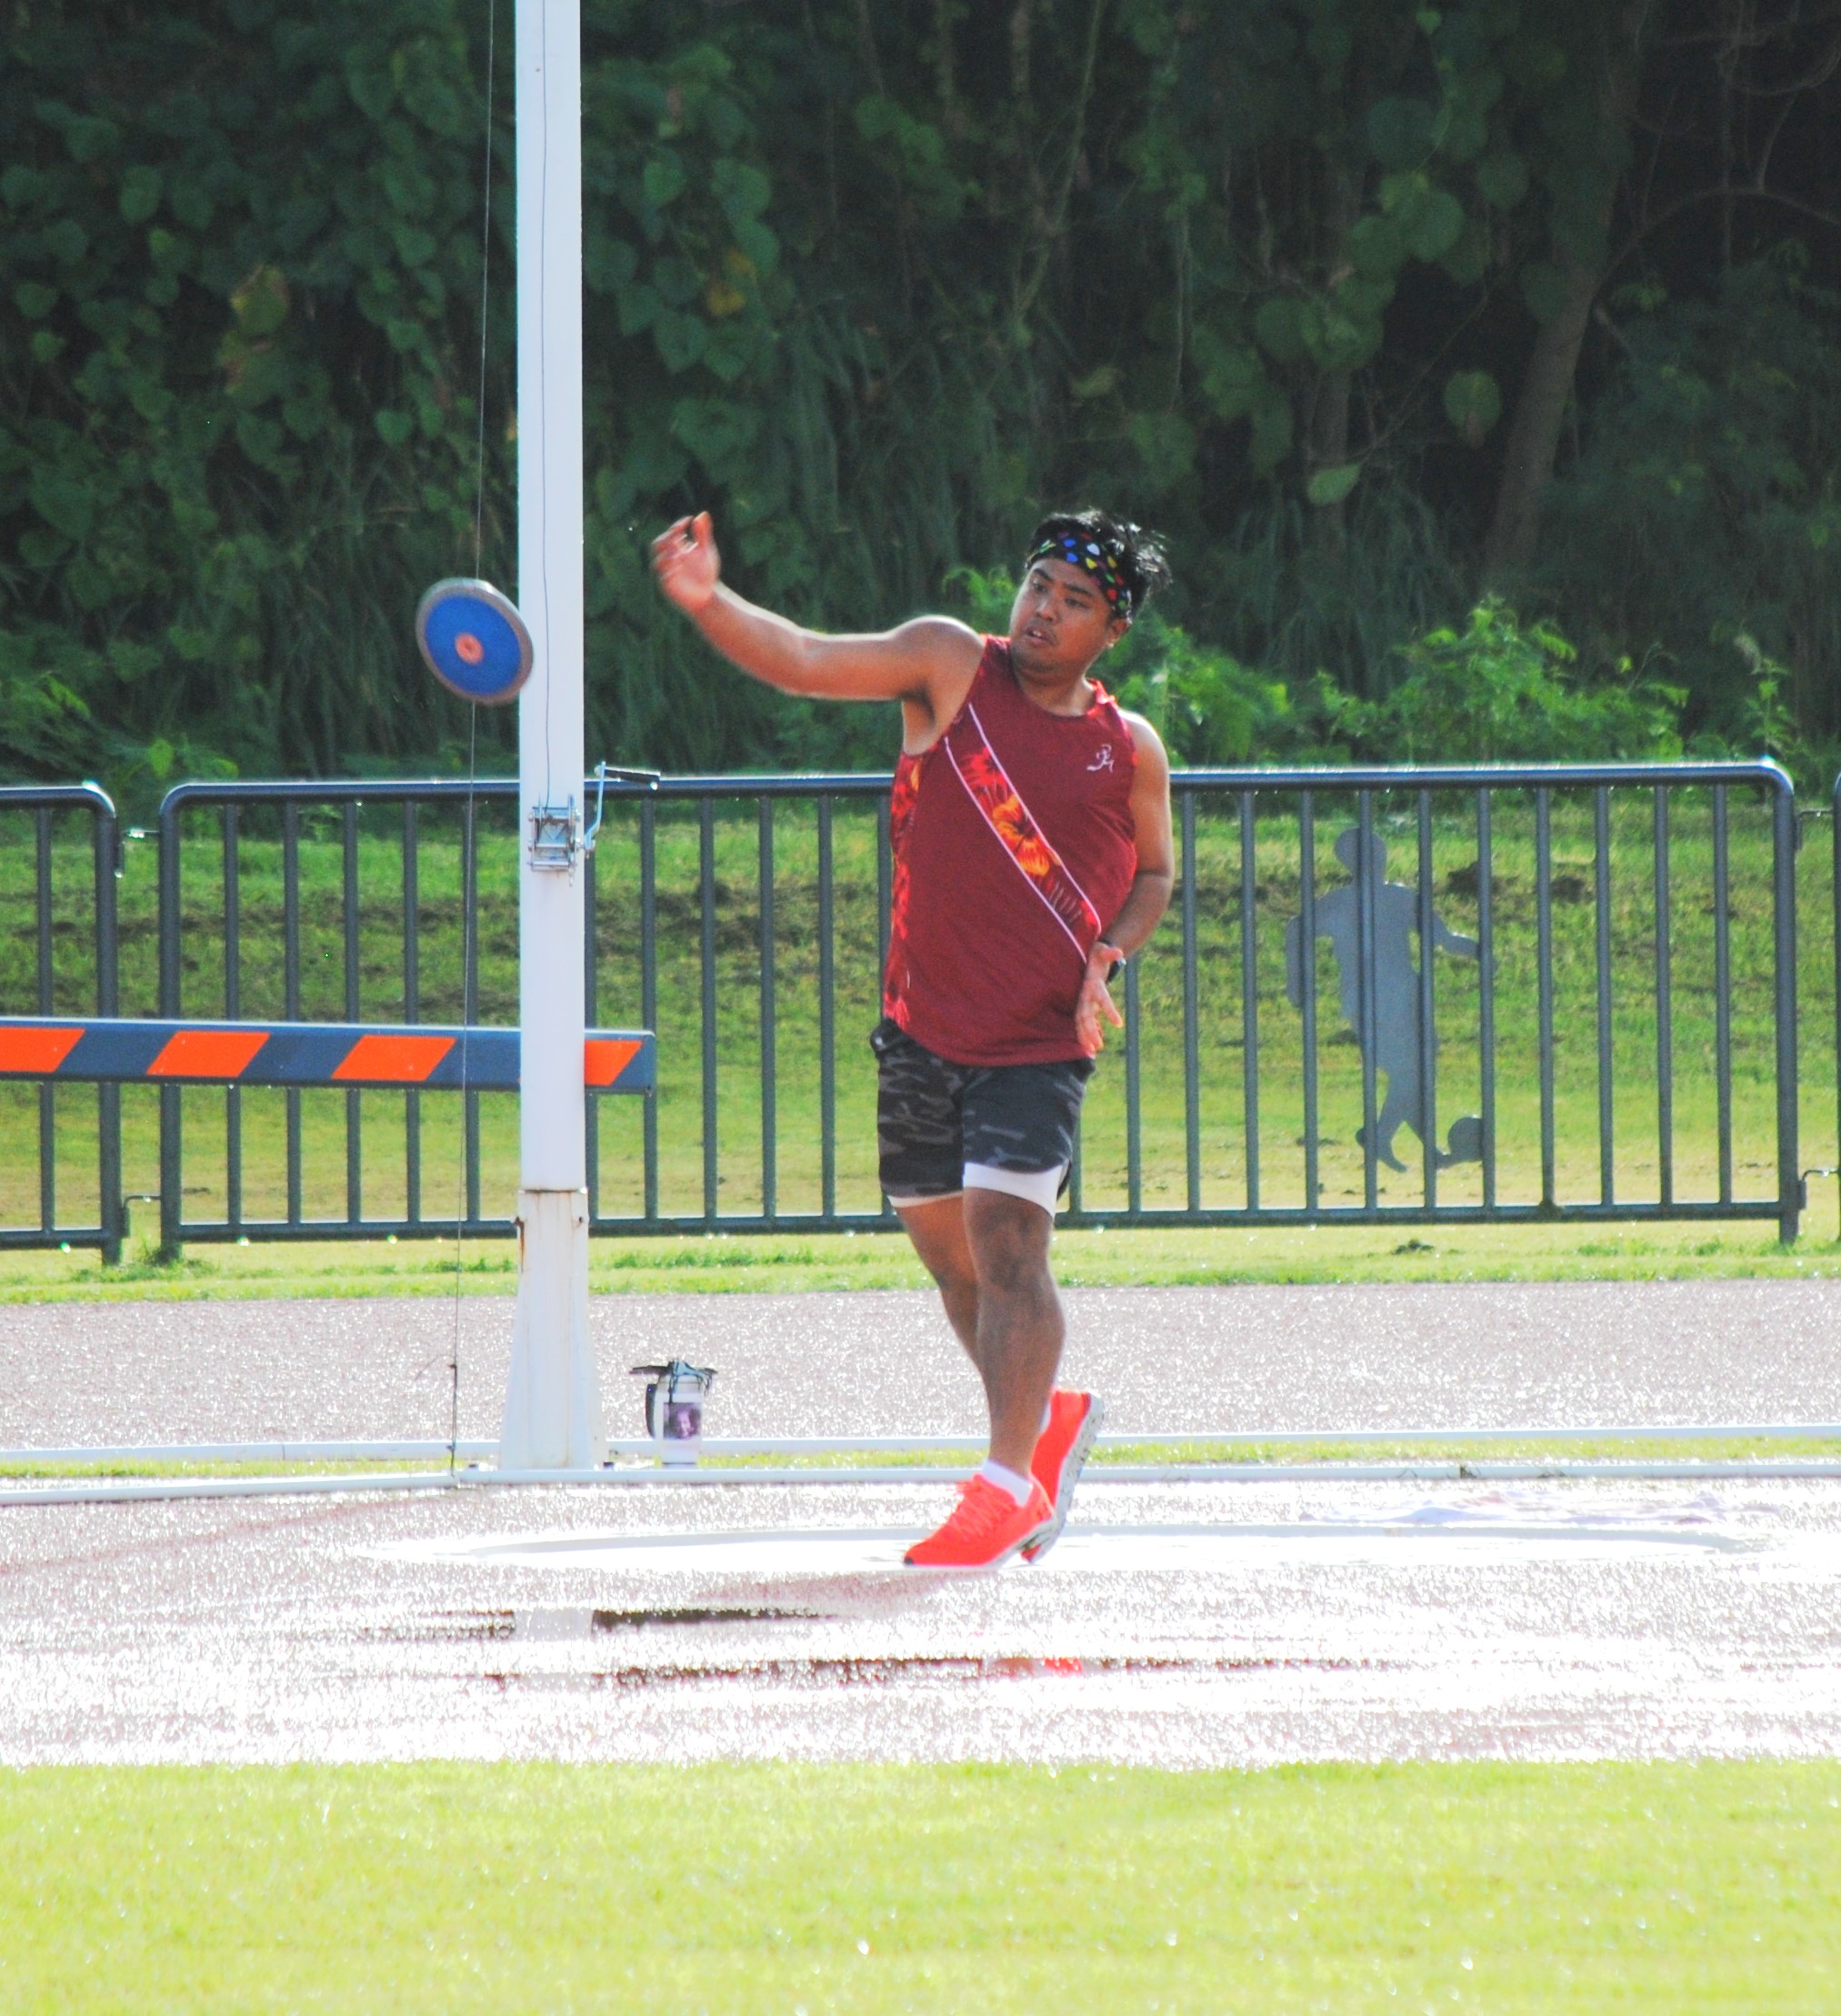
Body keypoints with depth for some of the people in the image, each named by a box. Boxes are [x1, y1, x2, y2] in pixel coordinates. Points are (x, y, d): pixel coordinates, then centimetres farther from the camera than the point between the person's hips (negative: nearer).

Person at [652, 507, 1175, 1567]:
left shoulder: (1130, 750, 1)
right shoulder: (951, 666, -1)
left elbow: (1154, 873, 16)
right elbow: (805, 662, -10)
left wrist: (1109, 955, -4)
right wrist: (708, 602, -28)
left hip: (1039, 1041, -3)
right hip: (925, 1029, 3)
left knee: (1005, 1239, -15)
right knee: (949, 1251, 12)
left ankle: (1008, 1485, -13)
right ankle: (1048, 1420, 35)